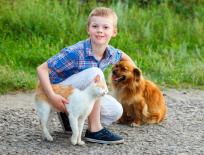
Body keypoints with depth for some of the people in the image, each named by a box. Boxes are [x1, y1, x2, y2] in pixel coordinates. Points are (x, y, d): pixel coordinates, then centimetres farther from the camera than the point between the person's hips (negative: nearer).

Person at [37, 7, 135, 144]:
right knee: (95, 73, -30)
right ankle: (94, 130, -25)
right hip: (61, 94, -7)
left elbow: (123, 56, 20)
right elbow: (42, 69, -26)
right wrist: (52, 96, -37)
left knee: (116, 112, -10)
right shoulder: (75, 52, -28)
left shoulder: (111, 53, -7)